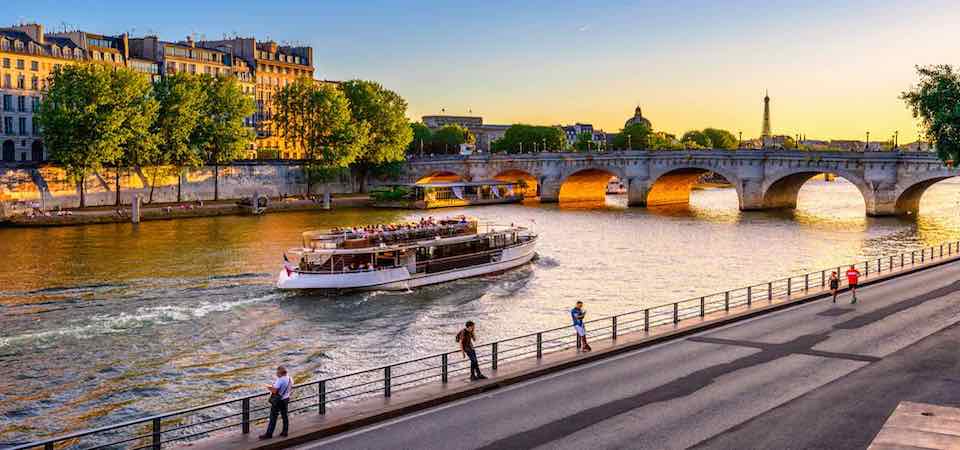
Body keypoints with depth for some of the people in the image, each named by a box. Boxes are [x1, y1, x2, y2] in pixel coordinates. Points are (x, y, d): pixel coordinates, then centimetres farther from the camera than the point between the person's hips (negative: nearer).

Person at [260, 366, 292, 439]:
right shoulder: (290, 379, 1)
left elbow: (274, 391, -27)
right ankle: (285, 432, 22)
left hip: (278, 401, -8)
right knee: (284, 416, 16)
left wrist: (269, 388, -7)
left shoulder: (280, 380, -25)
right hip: (286, 399, 8)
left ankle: (269, 434, 8)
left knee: (273, 417, 1)